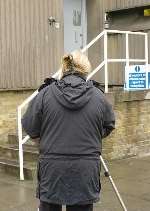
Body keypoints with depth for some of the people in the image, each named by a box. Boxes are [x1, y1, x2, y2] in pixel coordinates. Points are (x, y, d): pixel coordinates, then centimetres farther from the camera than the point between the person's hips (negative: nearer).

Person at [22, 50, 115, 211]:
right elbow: (108, 127, 11)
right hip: (86, 170, 1)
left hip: (52, 168, 0)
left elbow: (30, 128, 1)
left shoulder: (45, 94, -4)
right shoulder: (98, 96, -1)